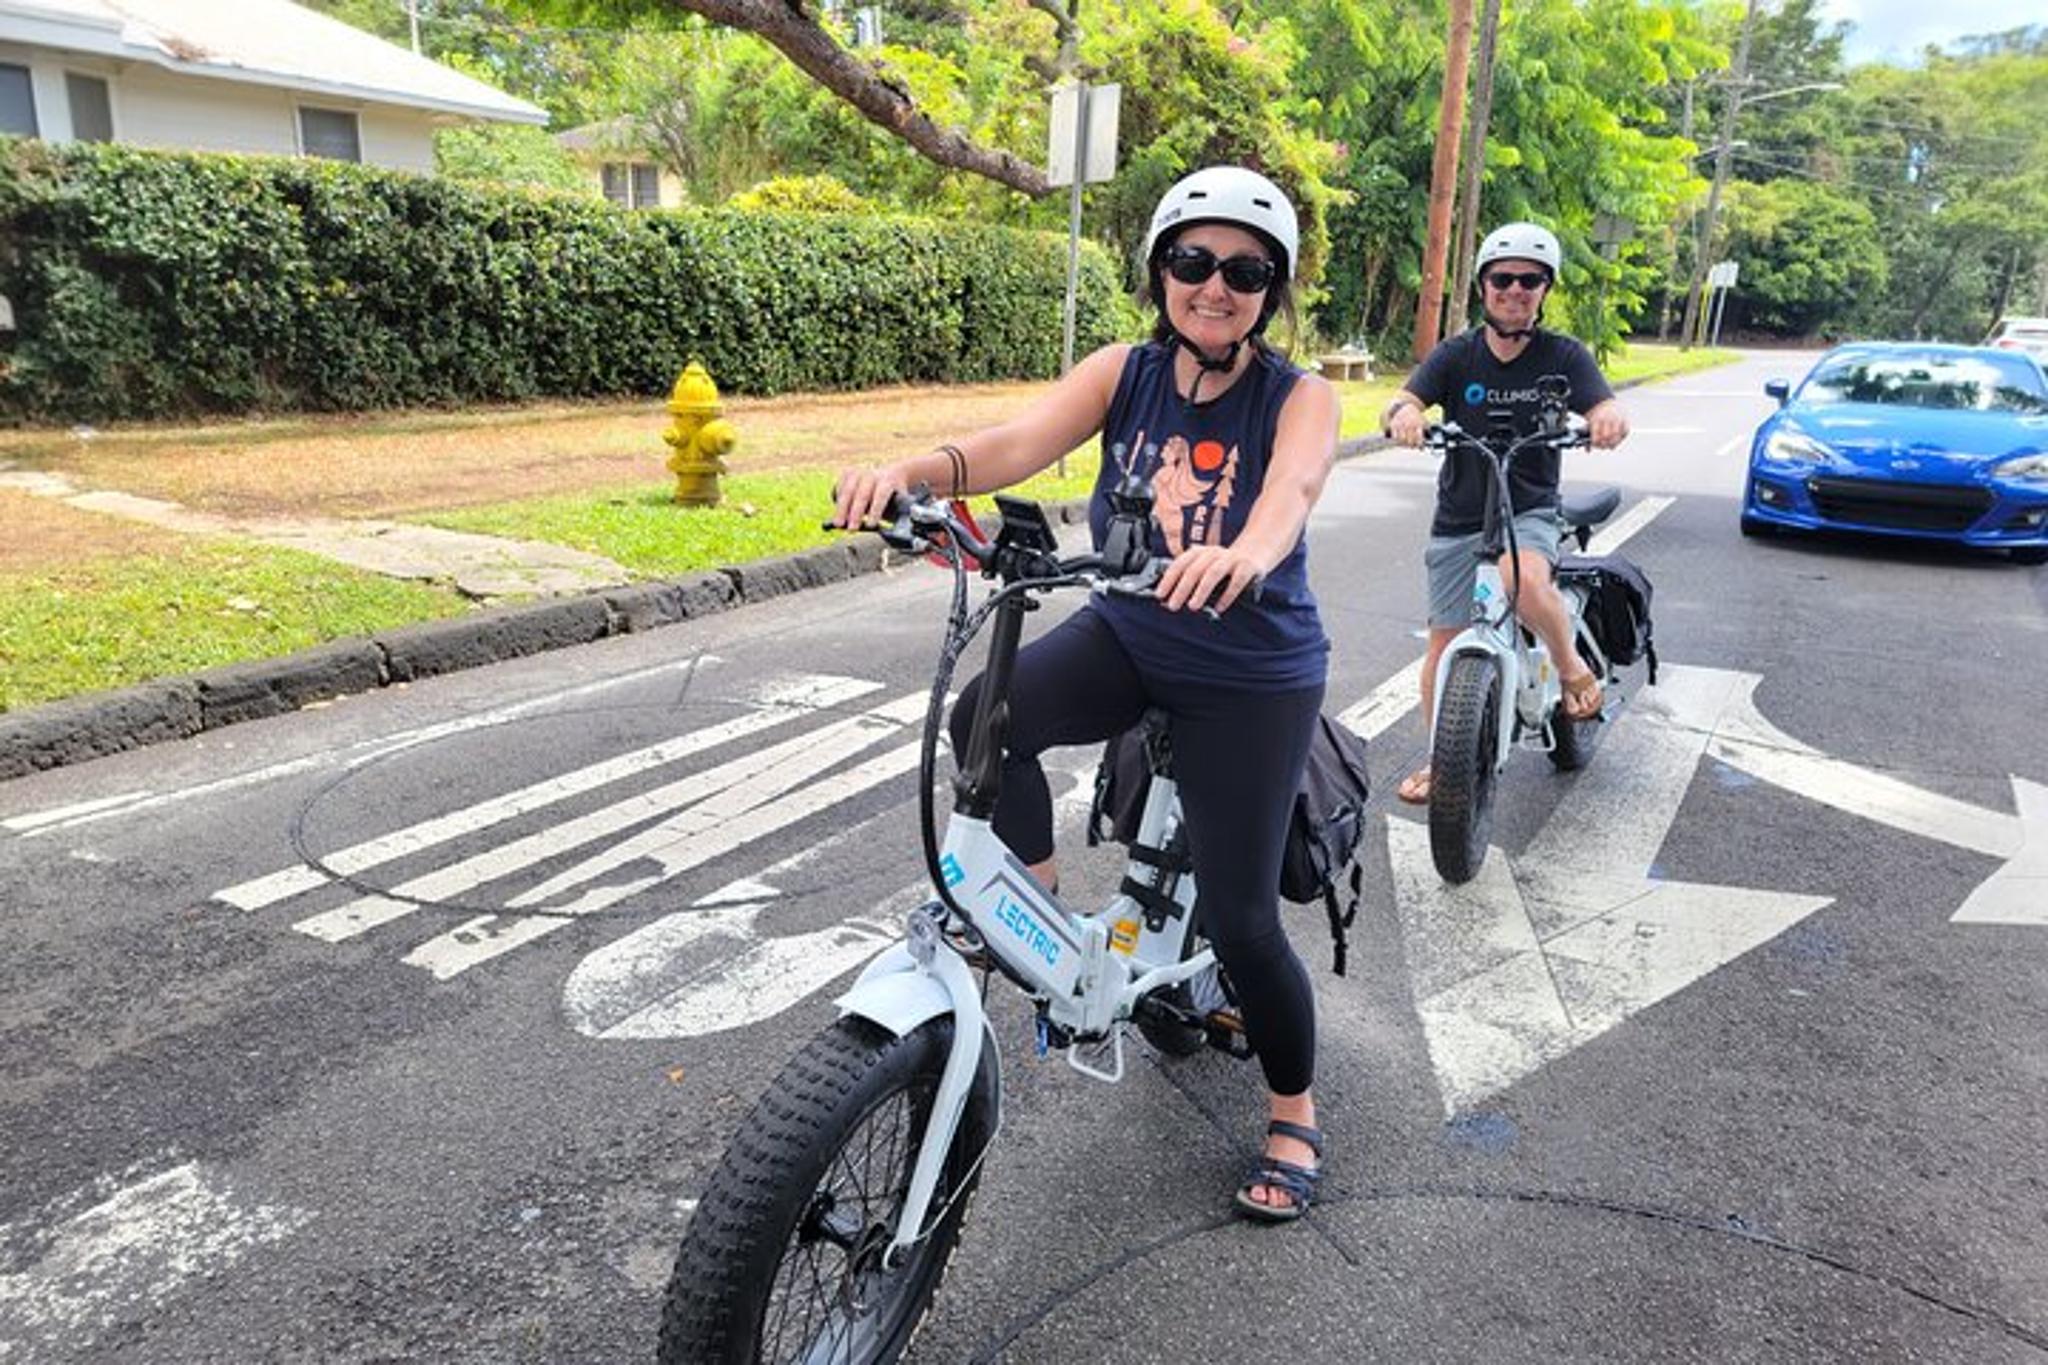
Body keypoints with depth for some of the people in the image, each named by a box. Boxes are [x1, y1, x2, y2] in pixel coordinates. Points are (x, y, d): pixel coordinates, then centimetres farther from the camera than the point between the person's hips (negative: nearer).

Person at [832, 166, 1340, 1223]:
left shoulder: (1298, 399, -12)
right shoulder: (1123, 374, -4)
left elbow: (1294, 484, -35)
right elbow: (1022, 439, -22)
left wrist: (1246, 552, -59)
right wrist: (907, 471, -42)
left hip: (1251, 674, -3)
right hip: (1125, 634, 3)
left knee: (1239, 918, -4)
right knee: (987, 716, -27)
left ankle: (1294, 1116, 23)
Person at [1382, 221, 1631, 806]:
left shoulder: (1564, 356, -2)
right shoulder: (1456, 355, -1)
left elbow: (1603, 407, -15)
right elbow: (1403, 401, -15)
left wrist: (1610, 416, -40)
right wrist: (1402, 413, -41)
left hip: (1530, 511, -2)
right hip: (1458, 518, 2)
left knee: (1524, 580, -35)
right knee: (1444, 644, 5)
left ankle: (1573, 667, -5)